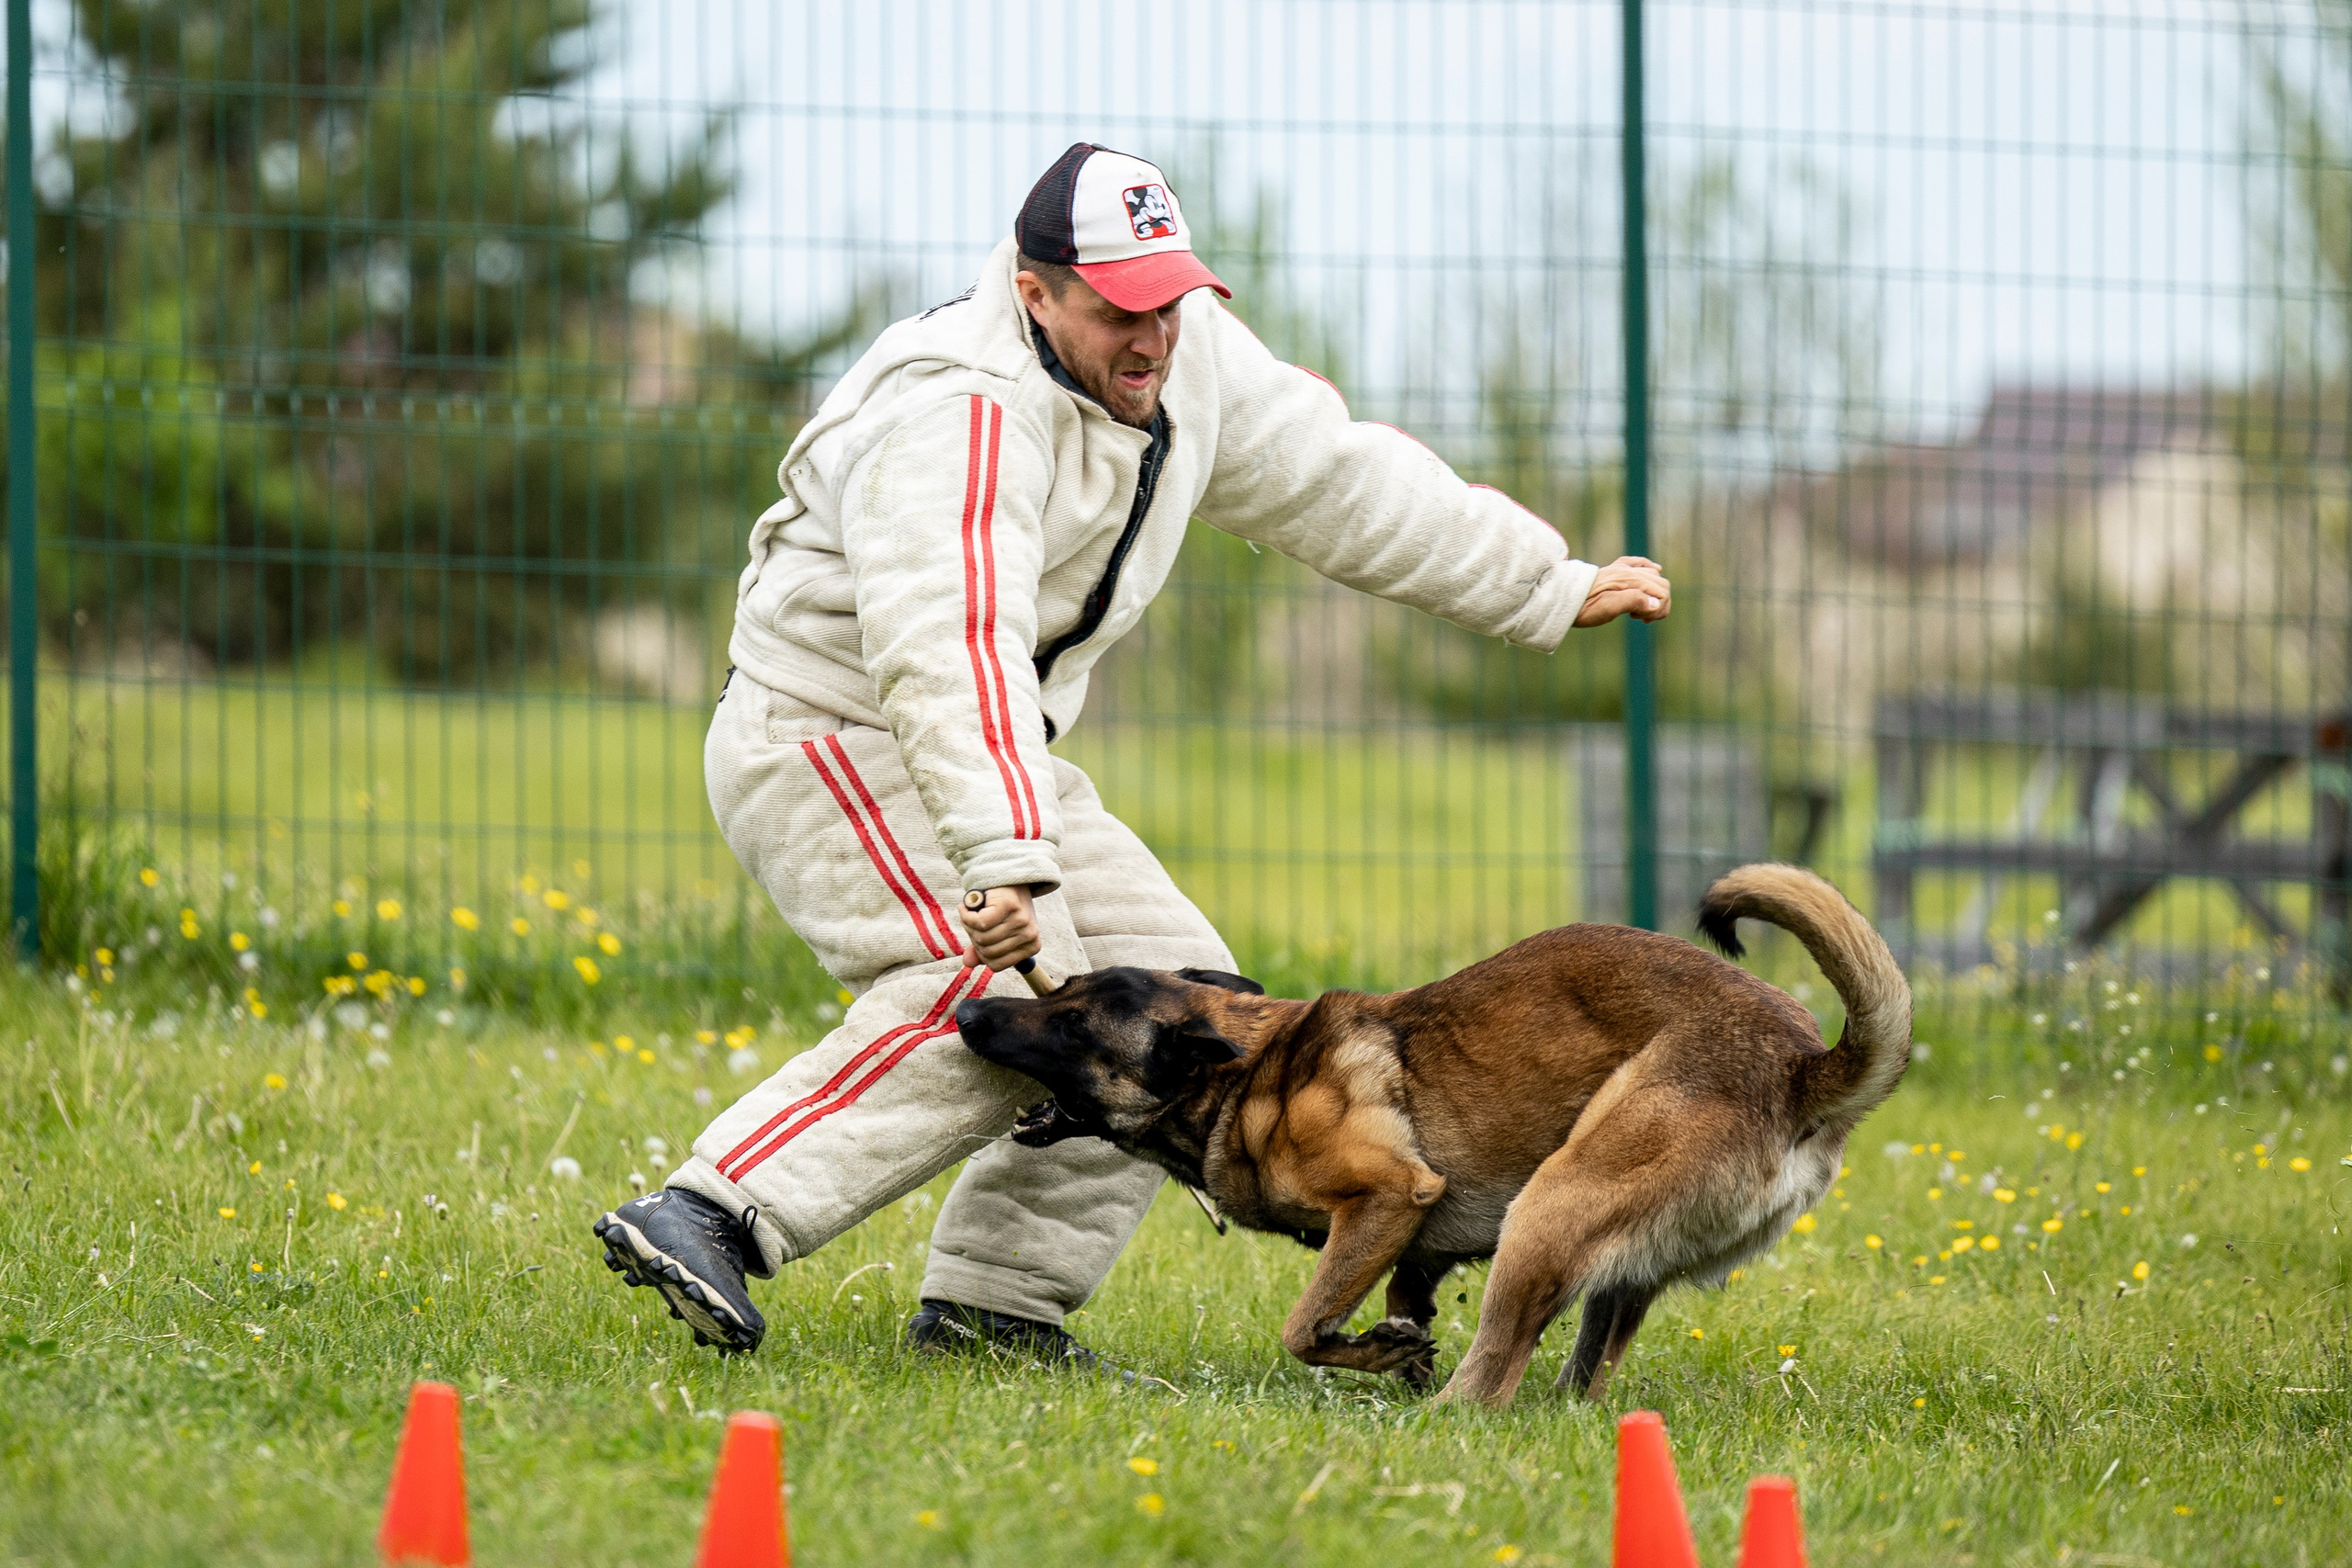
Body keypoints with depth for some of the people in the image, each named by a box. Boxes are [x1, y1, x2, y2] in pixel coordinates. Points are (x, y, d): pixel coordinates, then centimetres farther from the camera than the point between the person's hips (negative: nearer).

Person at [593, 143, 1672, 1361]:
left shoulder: (1187, 355, 0)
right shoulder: (960, 415, -28)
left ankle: (991, 1303, 1)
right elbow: (952, 650, -40)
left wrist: (1549, 590, 16)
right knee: (999, 998, -29)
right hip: (831, 737, -9)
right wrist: (1010, 857, -51)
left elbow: (1335, 480, 13)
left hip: (990, 755, 9)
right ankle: (714, 1216, -35)